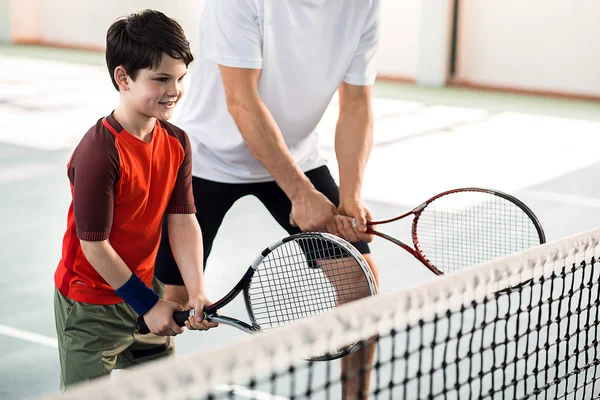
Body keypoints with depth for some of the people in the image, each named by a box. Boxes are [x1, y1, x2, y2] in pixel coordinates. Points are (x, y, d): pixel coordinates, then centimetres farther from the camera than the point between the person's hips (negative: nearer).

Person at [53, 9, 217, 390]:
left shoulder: (177, 142, -4)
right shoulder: (99, 152, -26)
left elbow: (183, 220, -5)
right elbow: (94, 244, -22)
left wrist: (196, 291, -17)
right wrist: (147, 304, -15)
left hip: (145, 288, 7)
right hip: (92, 306, -7)